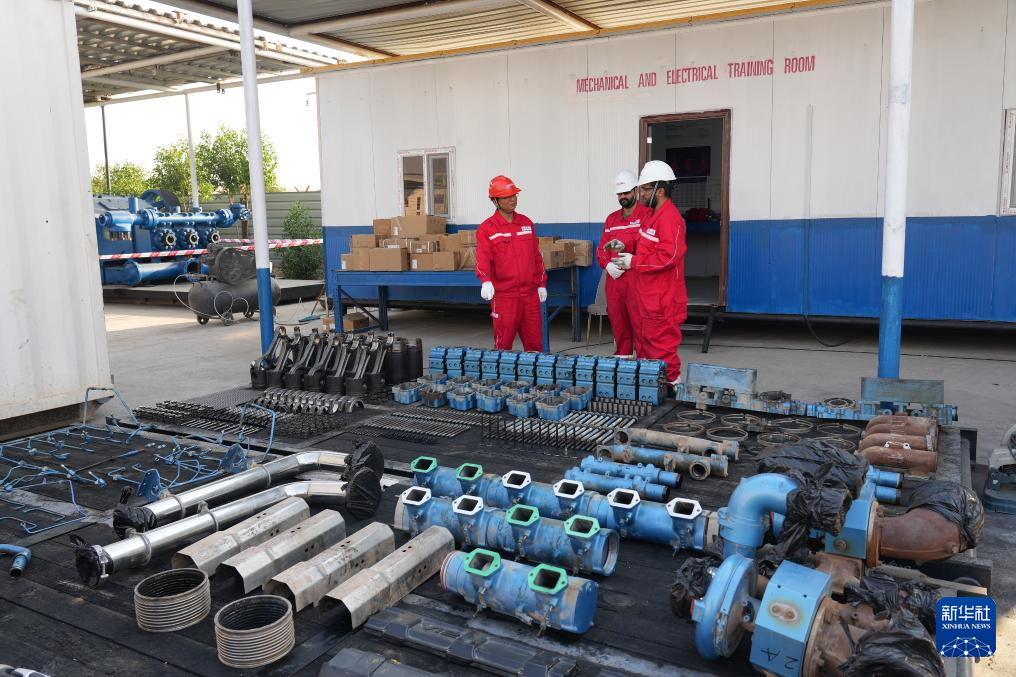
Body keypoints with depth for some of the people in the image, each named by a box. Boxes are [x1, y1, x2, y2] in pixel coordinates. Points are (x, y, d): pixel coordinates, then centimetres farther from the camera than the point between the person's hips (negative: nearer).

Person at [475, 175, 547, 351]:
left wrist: (542, 283, 14)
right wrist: (486, 281, -30)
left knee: (535, 342, 9)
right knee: (503, 344, 2)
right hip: (503, 295, -4)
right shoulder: (487, 228, -2)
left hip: (530, 292, 4)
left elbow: (537, 256, 17)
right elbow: (483, 259, -13)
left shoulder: (526, 223, 13)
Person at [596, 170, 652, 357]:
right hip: (614, 280, 6)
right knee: (618, 325, 10)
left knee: (640, 324, -8)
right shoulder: (611, 219, 19)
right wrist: (607, 265, -3)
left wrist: (624, 245, -30)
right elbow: (601, 248, 16)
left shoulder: (647, 215, -1)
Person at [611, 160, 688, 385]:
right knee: (645, 344, 17)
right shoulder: (652, 215, 14)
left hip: (662, 299, -10)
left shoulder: (670, 218, -17)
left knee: (662, 346, -3)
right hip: (648, 297, 10)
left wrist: (634, 262, -18)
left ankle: (671, 382, 7)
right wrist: (625, 250, 9)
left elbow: (668, 256, -25)